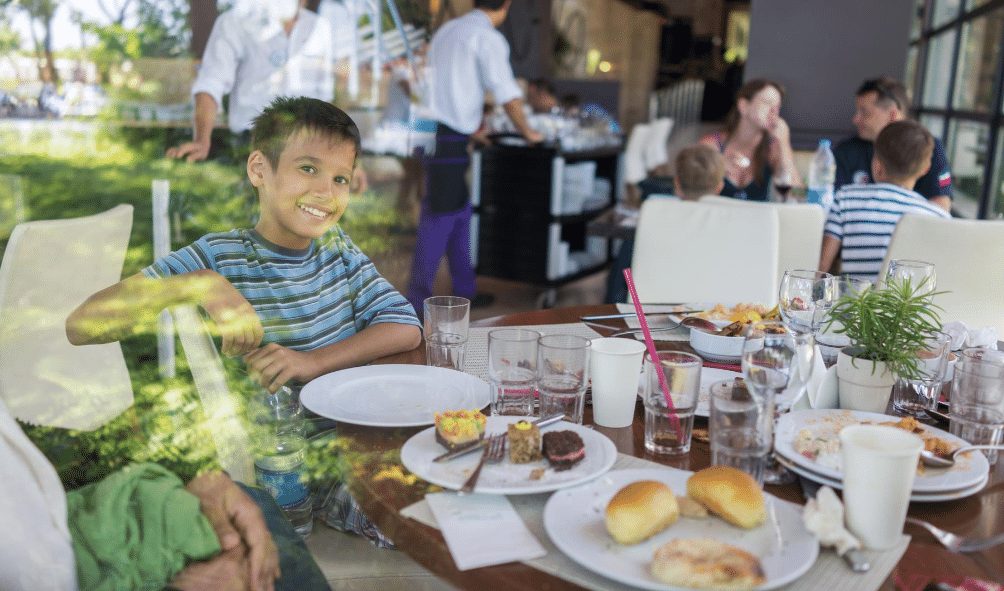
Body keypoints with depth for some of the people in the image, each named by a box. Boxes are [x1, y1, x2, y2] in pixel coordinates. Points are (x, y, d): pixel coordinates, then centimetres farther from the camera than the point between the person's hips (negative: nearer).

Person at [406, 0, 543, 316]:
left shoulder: (448, 29, 17)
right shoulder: (488, 38, -7)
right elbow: (508, 95, -10)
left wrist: (473, 127, 33)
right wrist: (527, 132, 5)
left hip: (429, 131, 8)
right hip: (449, 139, -8)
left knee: (460, 213, 15)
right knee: (439, 219, -4)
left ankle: (464, 291, 22)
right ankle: (417, 301, 0)